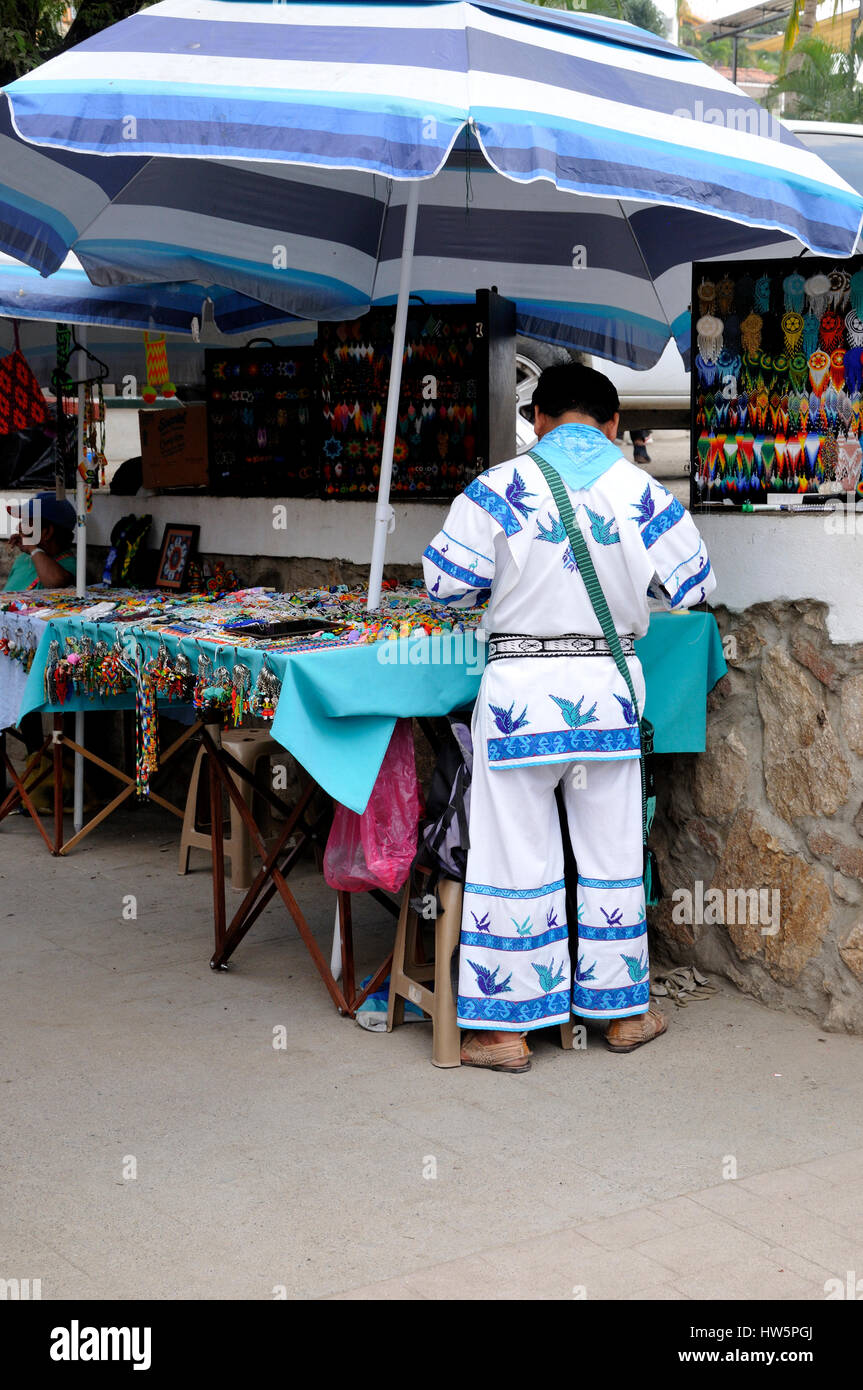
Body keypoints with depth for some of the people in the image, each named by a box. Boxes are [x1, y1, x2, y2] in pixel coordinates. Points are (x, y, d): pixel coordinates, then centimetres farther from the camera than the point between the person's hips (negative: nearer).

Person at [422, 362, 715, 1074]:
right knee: (612, 848, 14)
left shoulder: (498, 488, -7)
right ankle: (622, 1010, 26)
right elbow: (695, 586, 10)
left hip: (522, 686, -2)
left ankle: (507, 1027, 11)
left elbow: (445, 582, -3)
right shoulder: (643, 493, 0)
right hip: (609, 689, 2)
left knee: (517, 849, 5)